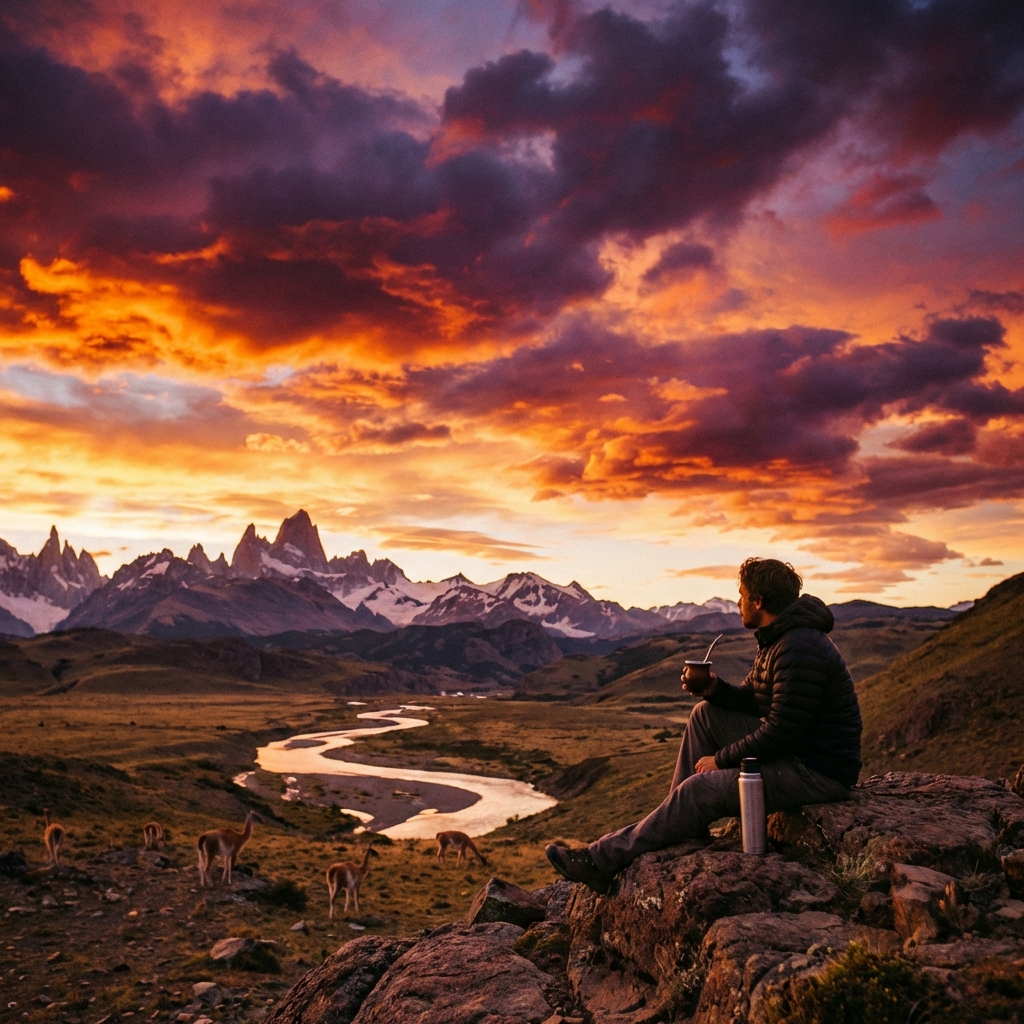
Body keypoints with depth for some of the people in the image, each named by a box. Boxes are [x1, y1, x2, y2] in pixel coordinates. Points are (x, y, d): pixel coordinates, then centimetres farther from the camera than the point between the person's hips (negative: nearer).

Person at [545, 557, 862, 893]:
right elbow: (749, 699, 15)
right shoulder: (776, 640, 10)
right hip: (794, 749, 10)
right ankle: (683, 824, 9)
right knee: (707, 714, 7)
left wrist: (721, 758, -13)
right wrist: (712, 688, -6)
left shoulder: (799, 651, -24)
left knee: (698, 789, -17)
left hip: (819, 772, -10)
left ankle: (603, 861, -8)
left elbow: (781, 734, -26)